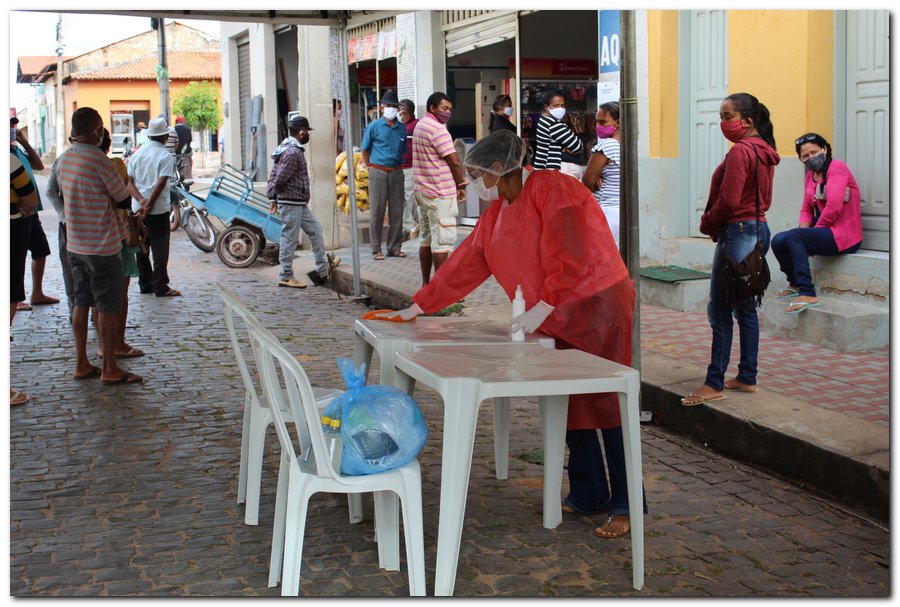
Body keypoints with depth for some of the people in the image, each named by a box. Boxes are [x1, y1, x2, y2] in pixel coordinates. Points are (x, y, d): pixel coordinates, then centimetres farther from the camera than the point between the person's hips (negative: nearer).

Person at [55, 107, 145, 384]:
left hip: (75, 244, 8)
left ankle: (81, 364, 19)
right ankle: (110, 369, 6)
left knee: (81, 304, 13)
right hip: (103, 245, -8)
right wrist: (131, 189, 13)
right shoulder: (99, 160, -18)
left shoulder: (64, 160, 6)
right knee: (107, 308, 0)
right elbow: (122, 199, -10)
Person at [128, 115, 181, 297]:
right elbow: (161, 183, -18)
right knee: (160, 248, -1)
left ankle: (145, 284, 18)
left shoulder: (137, 153, 8)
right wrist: (149, 205, -18)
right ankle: (160, 286, -1)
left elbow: (130, 181, 2)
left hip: (137, 208, 6)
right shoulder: (166, 156, -9)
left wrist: (140, 201, -8)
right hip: (158, 209, -6)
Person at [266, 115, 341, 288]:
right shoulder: (293, 152, -19)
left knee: (315, 229, 15)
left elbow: (273, 175, 15)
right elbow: (280, 178, -22)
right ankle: (285, 277, 4)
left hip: (300, 203, 11)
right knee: (290, 239, -3)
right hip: (291, 203, -11)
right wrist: (274, 197, -3)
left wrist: (272, 197, 11)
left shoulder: (288, 148, 14)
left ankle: (322, 268, 21)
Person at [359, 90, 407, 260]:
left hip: (396, 173, 4)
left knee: (397, 211, 6)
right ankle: (376, 249, 5)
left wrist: (396, 164, 14)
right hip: (378, 173, -4)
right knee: (377, 212, -1)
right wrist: (369, 165, 11)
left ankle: (395, 248, 15)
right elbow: (364, 149, 7)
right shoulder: (374, 126, -1)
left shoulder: (402, 128, 9)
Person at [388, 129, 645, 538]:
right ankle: (587, 496, 17)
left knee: (607, 405, -5)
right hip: (558, 320, 8)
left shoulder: (551, 189, -12)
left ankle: (625, 505, 1)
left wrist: (544, 306, -24)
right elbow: (465, 264, 17)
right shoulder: (496, 212, 14)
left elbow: (567, 255, -21)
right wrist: (416, 307, 18)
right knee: (569, 405, 8)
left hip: (598, 307, -8)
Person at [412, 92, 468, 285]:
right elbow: (454, 161, -14)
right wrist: (461, 185, 1)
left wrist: (458, 180, 8)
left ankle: (426, 283, 20)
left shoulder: (420, 126, 16)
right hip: (440, 194, -10)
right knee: (443, 240, -7)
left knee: (426, 237, 14)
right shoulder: (437, 129, -15)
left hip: (423, 191, 10)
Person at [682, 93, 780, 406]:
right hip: (759, 228, 10)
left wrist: (707, 222, -3)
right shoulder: (764, 151, 14)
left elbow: (728, 200, -21)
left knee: (720, 310, -6)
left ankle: (714, 384, -3)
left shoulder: (740, 151, -16)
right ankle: (747, 377, 20)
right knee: (745, 307, 14)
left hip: (737, 231, -10)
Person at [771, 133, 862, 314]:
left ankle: (807, 294, -28)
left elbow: (834, 207, -21)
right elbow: (806, 209, 14)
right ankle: (795, 284, 11)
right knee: (778, 241, -7)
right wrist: (804, 229, -6)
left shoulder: (836, 168, -10)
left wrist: (815, 229, -11)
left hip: (843, 236, -8)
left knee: (791, 237, -25)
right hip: (825, 232, 8)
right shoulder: (810, 175, 16)